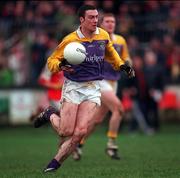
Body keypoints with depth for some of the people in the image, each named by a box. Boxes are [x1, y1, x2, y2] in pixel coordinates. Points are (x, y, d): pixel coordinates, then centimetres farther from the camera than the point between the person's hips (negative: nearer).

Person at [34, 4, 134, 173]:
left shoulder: (103, 35, 3)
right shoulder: (70, 39, -10)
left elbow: (110, 52, 26)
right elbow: (51, 61, -4)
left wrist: (121, 65, 15)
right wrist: (60, 66, -25)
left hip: (93, 89, 3)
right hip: (73, 87, -3)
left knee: (80, 132, -12)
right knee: (66, 132, -7)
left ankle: (55, 163, 3)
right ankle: (50, 115, 26)